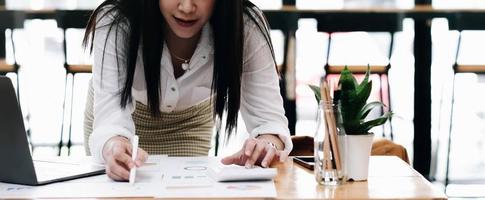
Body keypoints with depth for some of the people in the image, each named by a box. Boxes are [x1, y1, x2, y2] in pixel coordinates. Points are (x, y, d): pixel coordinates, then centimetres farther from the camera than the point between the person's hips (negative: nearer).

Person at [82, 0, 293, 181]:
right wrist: (114, 149, -68)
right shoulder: (114, 23, -37)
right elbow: (110, 117, -45)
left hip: (192, 119, 1)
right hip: (128, 113, -1)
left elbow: (269, 118, -34)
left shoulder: (246, 26, -34)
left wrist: (267, 145, -57)